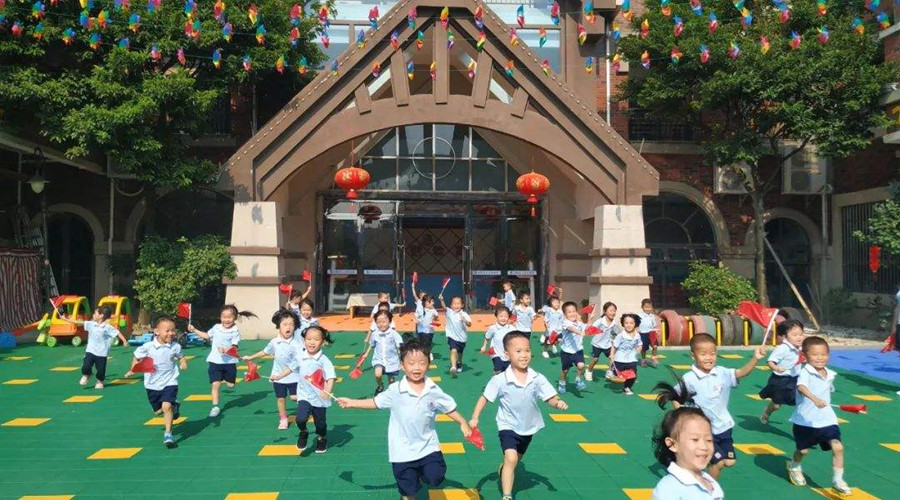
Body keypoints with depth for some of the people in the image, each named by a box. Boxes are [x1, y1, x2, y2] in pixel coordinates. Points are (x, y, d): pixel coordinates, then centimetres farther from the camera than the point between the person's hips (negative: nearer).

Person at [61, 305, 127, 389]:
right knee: (86, 366, -4)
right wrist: (65, 319, 6)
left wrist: (124, 341, -21)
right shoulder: (91, 324, 1)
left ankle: (100, 382, 31)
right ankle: (86, 376, 29)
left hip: (102, 353, -3)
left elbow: (117, 333, -12)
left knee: (101, 369, 6)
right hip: (90, 351, 3)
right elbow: (79, 322, 4)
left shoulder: (107, 327, -12)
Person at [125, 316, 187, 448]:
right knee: (158, 411, 14)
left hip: (169, 382, -2)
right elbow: (137, 357, 6)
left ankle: (168, 434, -11)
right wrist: (133, 370, -3)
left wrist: (183, 363, -10)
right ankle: (174, 408, 48)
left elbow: (181, 356, 10)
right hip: (152, 385, 2)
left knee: (167, 406, -21)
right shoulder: (147, 347, -11)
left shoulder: (175, 346, -9)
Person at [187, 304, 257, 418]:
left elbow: (234, 347, -17)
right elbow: (207, 336, 22)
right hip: (215, 361, 2)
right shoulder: (216, 328, 2)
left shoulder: (235, 331, -10)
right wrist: (194, 330, 17)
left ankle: (226, 378, 42)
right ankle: (215, 407, 3)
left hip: (229, 361, -2)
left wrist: (225, 350, -35)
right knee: (215, 384, -5)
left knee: (230, 384, 7)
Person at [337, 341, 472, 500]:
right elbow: (376, 403, -1)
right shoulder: (395, 391, -13)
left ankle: (421, 474, 26)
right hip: (403, 451, -1)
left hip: (428, 447, 1)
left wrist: (463, 423, -4)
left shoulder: (434, 391, -8)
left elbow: (449, 408, 3)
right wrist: (351, 403, -4)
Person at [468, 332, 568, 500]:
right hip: (508, 426, -4)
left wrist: (558, 402, -37)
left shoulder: (538, 379, -16)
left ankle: (503, 470, 58)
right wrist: (475, 418, -19)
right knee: (511, 458, -23)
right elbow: (485, 397, -12)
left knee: (515, 460, 26)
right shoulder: (500, 380, -22)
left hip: (528, 428, 4)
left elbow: (551, 398, -14)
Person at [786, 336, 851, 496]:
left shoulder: (829, 375, 2)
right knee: (803, 449, 14)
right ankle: (794, 467, 46)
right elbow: (801, 387, -41)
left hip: (826, 419, 4)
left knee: (837, 447, -11)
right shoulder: (805, 372, -20)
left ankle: (838, 480, 7)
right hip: (805, 420, -4)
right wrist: (814, 399, -57)